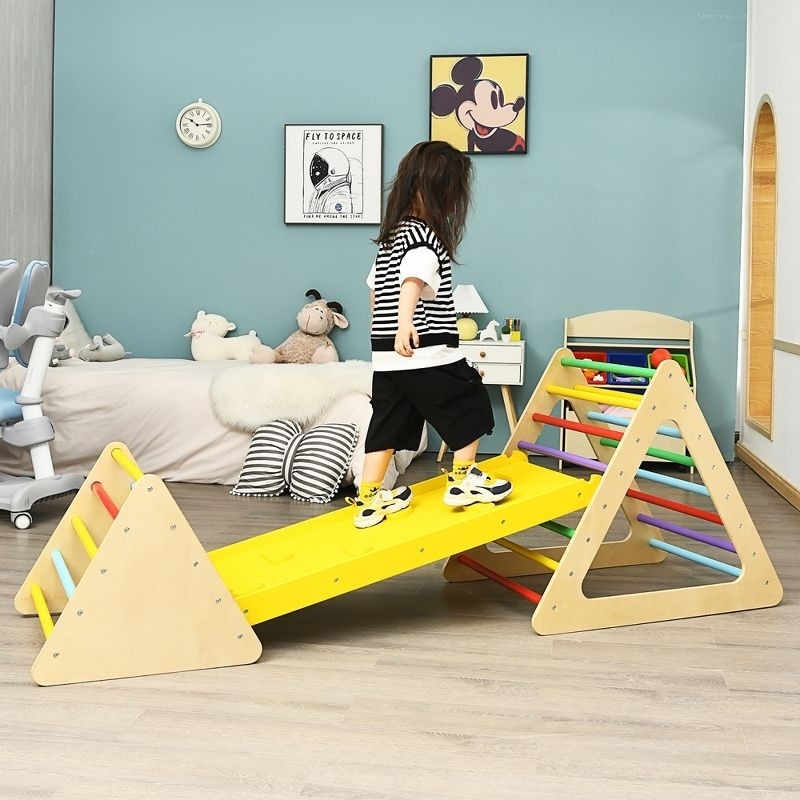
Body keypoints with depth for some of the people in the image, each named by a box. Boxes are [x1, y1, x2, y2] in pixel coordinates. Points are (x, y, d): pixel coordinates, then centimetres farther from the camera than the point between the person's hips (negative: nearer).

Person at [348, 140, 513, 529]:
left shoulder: (391, 233, 13)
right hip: (429, 355, -9)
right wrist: (405, 322, -50)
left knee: (388, 423, 13)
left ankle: (370, 498, 16)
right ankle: (464, 480, 18)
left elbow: (375, 286, 26)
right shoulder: (424, 235, -14)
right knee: (471, 406, 9)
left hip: (387, 358, 9)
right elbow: (413, 280, -34)